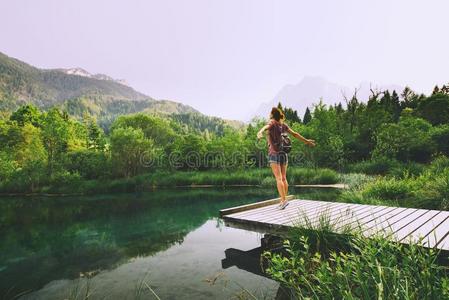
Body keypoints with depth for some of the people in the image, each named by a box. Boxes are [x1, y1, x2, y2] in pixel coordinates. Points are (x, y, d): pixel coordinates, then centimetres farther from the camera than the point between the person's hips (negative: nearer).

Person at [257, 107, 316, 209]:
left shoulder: (272, 123, -7)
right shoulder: (283, 125, 9)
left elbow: (265, 127, -31)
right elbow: (295, 134, 15)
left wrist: (260, 132, -52)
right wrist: (306, 141, 27)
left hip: (274, 153, -6)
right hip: (284, 153, 6)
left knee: (278, 178, -7)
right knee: (284, 178, 10)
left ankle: (283, 200, -12)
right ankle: (283, 200, 16)